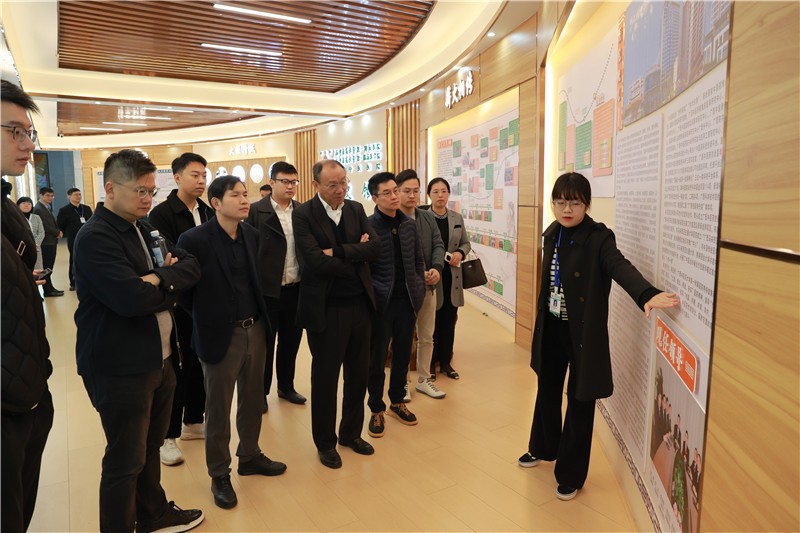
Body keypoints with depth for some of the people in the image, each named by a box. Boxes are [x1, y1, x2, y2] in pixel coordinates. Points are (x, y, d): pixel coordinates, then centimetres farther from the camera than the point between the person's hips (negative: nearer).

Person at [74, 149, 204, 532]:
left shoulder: (145, 229, 11)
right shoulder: (95, 237, -17)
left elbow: (192, 267, 4)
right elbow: (132, 298, -28)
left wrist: (161, 278, -15)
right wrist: (170, 282, -9)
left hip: (159, 359, 8)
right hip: (120, 369, -8)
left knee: (150, 449, 24)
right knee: (125, 462, 7)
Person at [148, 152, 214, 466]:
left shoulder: (209, 214, 7)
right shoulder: (162, 214, -10)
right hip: (178, 305, -5)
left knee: (200, 364, 15)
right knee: (176, 369, 4)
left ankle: (193, 421, 33)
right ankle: (168, 436, 19)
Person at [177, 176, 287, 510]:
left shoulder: (252, 234, 3)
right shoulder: (194, 239, -15)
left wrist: (262, 318, 8)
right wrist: (206, 321, -2)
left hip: (255, 330, 5)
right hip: (221, 335, -5)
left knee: (252, 399, 19)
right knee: (218, 408, 11)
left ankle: (249, 456, 40)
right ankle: (219, 474, 29)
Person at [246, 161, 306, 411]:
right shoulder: (256, 210, -6)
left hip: (296, 289, 4)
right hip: (268, 289, -4)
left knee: (291, 341, 16)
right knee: (265, 343, 9)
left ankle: (286, 387, 33)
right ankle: (261, 392, 25)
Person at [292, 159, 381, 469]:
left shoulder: (356, 209, 6)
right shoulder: (303, 215, -9)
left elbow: (375, 248, -8)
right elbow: (316, 261, -21)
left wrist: (337, 251, -18)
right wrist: (355, 254, -10)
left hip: (360, 304, 5)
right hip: (326, 309, -5)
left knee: (358, 373, 16)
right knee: (325, 378, 10)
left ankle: (351, 433, 37)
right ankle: (325, 442, 30)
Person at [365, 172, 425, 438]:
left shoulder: (409, 224, 5)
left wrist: (420, 289, 8)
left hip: (406, 299, 5)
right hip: (381, 301, -4)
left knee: (403, 354, 15)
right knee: (377, 358, 7)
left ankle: (397, 401, 33)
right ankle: (376, 409, 23)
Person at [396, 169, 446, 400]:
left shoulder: (429, 217, 9)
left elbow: (438, 245, 5)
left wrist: (437, 268, -14)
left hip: (428, 286, 6)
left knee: (427, 337, 15)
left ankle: (424, 379, 31)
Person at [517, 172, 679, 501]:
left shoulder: (599, 239, -17)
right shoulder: (552, 234, 2)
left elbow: (621, 267, -35)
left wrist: (647, 294, -55)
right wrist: (542, 322, 15)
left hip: (583, 332, -6)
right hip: (551, 328, 6)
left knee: (580, 400, 7)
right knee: (547, 389, 22)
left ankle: (570, 475, 24)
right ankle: (543, 447, 46)